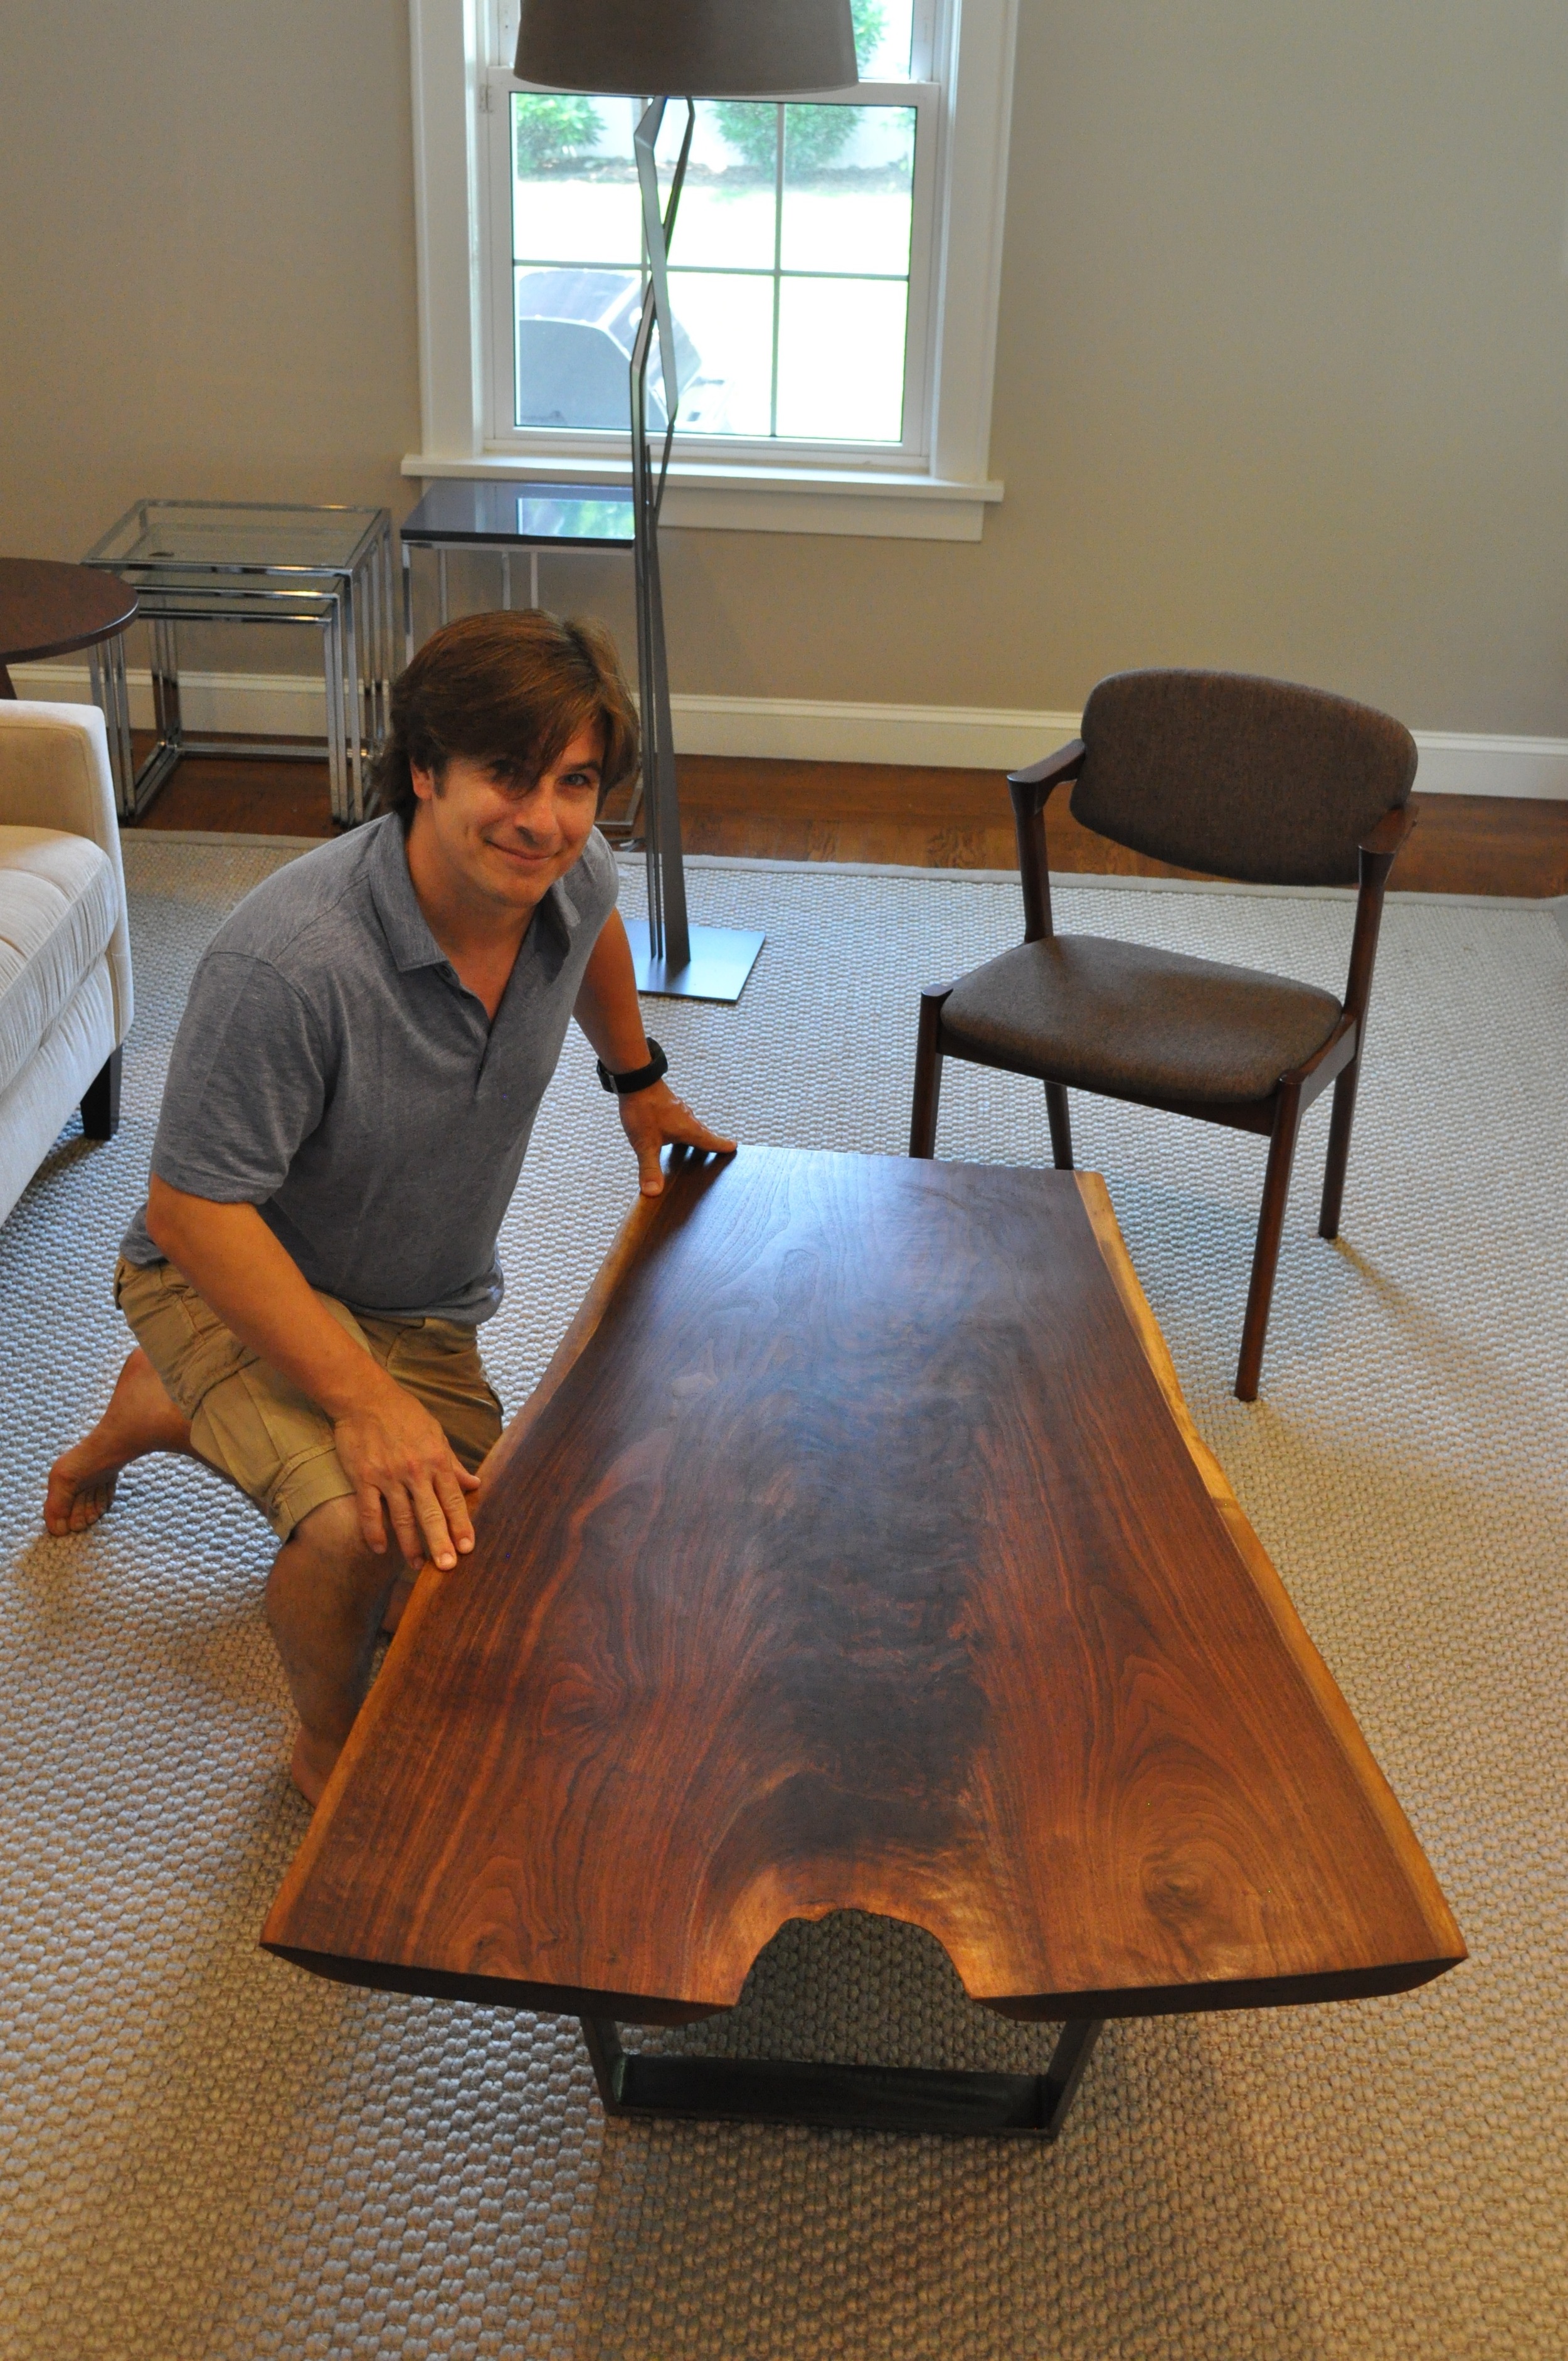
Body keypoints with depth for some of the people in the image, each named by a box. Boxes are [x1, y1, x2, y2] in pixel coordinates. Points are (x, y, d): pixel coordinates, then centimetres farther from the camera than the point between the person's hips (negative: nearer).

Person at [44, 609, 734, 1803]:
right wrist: (371, 1402, -36)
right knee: (364, 1529, -36)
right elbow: (194, 1210, -32)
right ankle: (331, 1745, 2)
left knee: (453, 1589, 20)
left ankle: (163, 1407, 42)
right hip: (231, 1272, -6)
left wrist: (640, 1078, 19)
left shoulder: (570, 874, -16)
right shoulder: (287, 963, -38)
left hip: (426, 1304, 7)